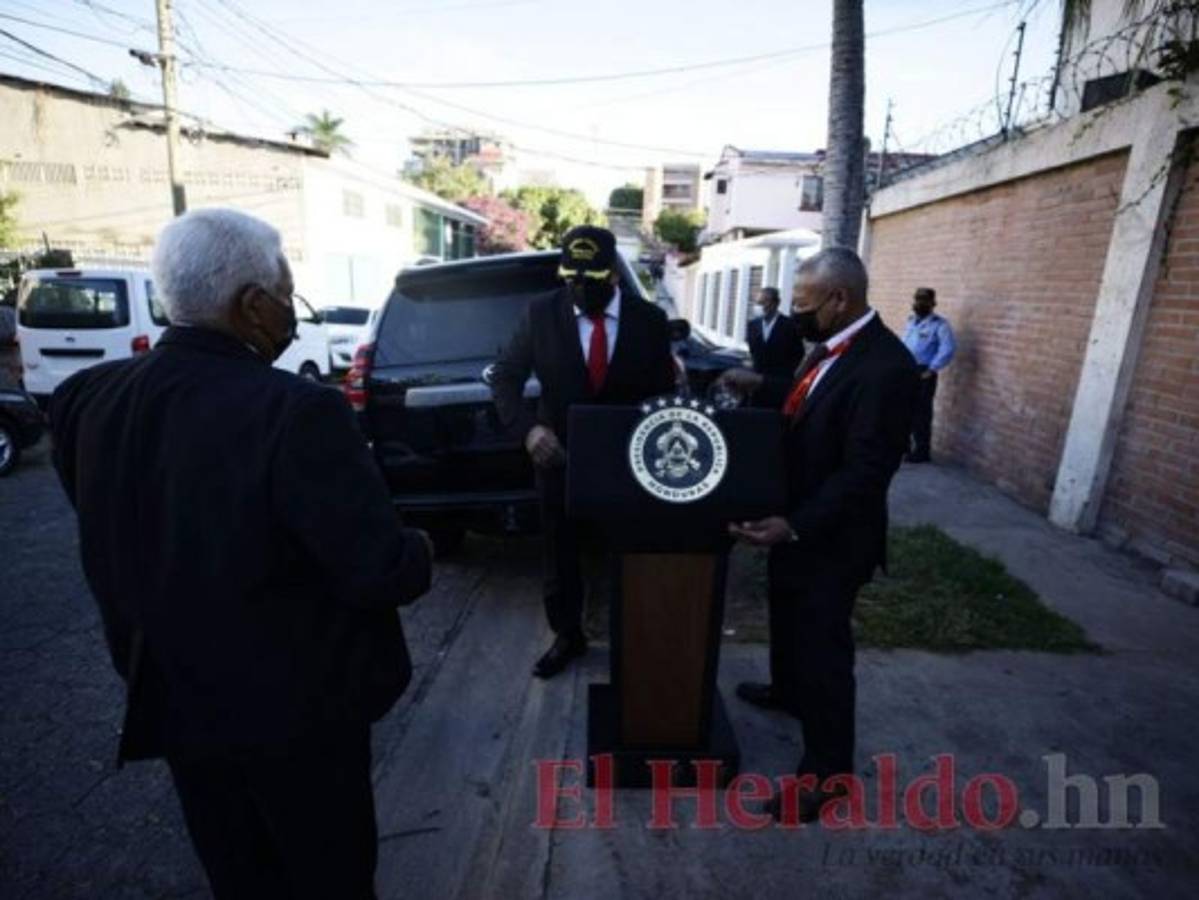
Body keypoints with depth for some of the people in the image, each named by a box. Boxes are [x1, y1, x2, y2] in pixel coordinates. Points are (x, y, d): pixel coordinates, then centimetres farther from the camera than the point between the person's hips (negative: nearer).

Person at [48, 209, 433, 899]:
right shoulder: (297, 412, -29)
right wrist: (418, 552, -7)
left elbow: (116, 536, 5)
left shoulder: (87, 398, -7)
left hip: (174, 697, 6)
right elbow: (379, 572, -27)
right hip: (296, 706, -5)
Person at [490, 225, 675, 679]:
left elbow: (664, 394, -1)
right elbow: (504, 376, -4)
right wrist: (528, 427, -22)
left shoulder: (649, 319, -8)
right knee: (560, 553, 16)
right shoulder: (541, 313, -9)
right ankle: (567, 635, 39)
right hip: (561, 455, 1)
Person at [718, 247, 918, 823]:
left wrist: (796, 526, -34)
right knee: (788, 619, 28)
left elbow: (865, 472, -28)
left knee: (822, 645, 5)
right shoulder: (832, 345, 3)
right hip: (794, 520, 9)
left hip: (829, 536, -9)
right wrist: (760, 386, 4)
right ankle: (786, 690, 54)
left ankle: (828, 766, 25)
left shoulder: (884, 366, -27)